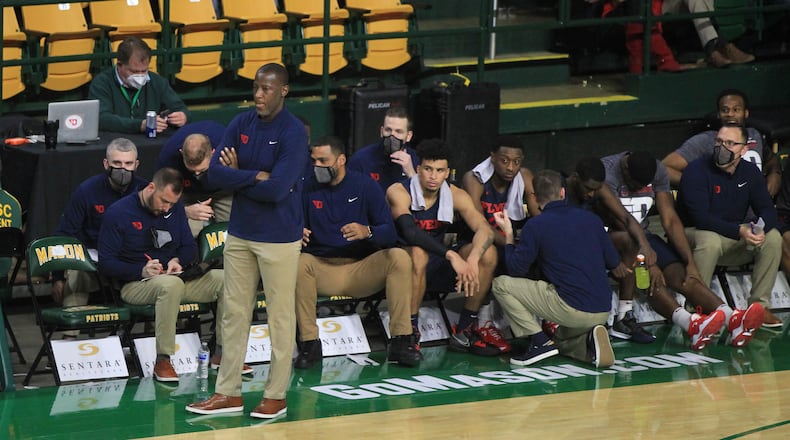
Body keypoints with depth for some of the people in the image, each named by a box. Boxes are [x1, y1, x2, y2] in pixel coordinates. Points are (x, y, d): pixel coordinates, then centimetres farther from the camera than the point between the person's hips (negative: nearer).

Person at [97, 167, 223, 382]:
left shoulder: (175, 208, 11)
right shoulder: (119, 213, -7)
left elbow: (190, 247, 18)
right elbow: (106, 264, -8)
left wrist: (178, 261, -6)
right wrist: (142, 271, -22)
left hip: (172, 279, 6)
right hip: (135, 285, -6)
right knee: (171, 284, -40)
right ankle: (162, 361, -39)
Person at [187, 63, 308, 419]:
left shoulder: (293, 132, -13)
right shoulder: (241, 125, 4)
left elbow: (276, 189, -21)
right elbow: (214, 173, -4)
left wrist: (237, 177, -8)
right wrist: (255, 176, -15)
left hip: (279, 238, -6)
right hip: (240, 233, 6)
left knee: (280, 317, 3)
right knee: (233, 313, 9)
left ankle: (276, 395, 12)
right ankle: (228, 393, 17)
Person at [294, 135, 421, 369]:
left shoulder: (365, 185, 2)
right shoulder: (308, 189, 4)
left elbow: (390, 233, -3)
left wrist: (367, 232, -26)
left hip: (361, 269, 1)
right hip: (322, 269, 0)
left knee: (399, 257, -25)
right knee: (300, 263, -33)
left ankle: (400, 341, -23)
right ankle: (309, 343, -26)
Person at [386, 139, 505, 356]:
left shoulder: (455, 195, 0)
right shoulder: (399, 192, -15)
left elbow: (484, 229, -13)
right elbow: (410, 231, -31)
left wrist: (472, 260, -35)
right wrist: (451, 255, -41)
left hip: (435, 269, 5)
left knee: (488, 253, -15)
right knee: (418, 253, -39)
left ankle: (464, 331, -6)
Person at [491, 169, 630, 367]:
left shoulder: (535, 226, -5)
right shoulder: (590, 218, 9)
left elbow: (517, 270, 0)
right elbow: (614, 263, 16)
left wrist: (508, 235, 14)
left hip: (570, 309, -6)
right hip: (603, 312, 6)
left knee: (501, 285, 6)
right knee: (563, 340, 36)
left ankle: (539, 341, -3)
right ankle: (590, 340, 1)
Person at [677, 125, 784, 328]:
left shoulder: (750, 172, 2)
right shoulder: (697, 170, -17)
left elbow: (767, 210, -3)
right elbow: (700, 217, -25)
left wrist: (759, 228, -28)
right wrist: (739, 231, -35)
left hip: (734, 241, 6)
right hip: (694, 233, -5)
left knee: (773, 238, -17)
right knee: (710, 241, -39)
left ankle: (759, 306, -11)